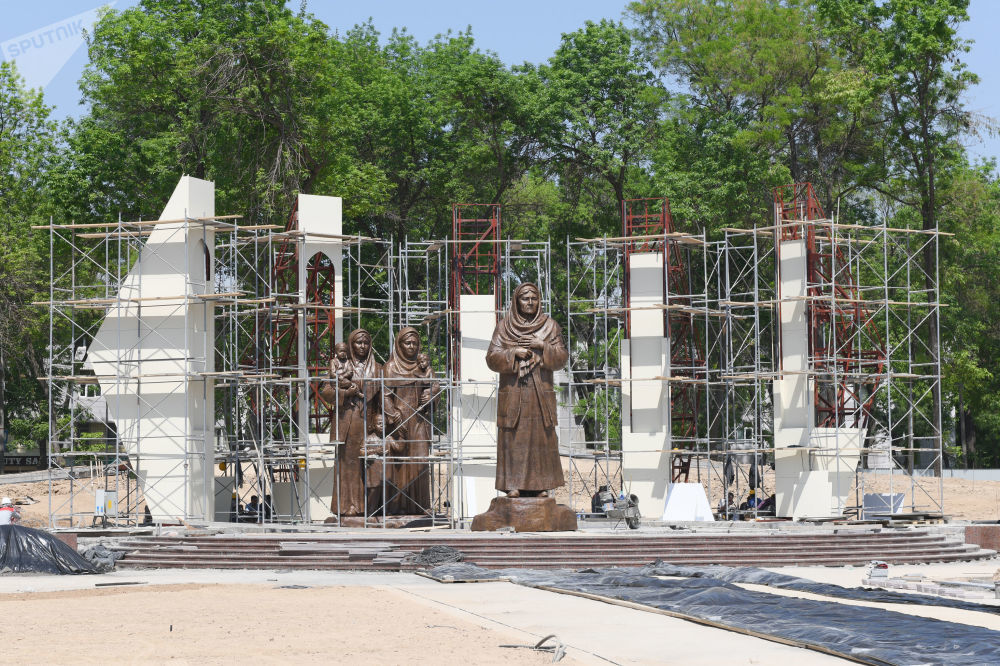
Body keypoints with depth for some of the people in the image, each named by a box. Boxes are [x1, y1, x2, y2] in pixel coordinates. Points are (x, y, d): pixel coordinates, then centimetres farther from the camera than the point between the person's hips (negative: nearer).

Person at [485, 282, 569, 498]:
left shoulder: (550, 326, 9)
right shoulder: (504, 326, 8)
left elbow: (561, 358, 3)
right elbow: (492, 357, 1)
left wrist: (542, 346, -12)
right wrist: (514, 353, -13)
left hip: (541, 393, 0)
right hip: (512, 392, 0)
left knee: (541, 437, -3)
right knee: (513, 437, -5)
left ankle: (541, 485, 1)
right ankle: (514, 484, -4)